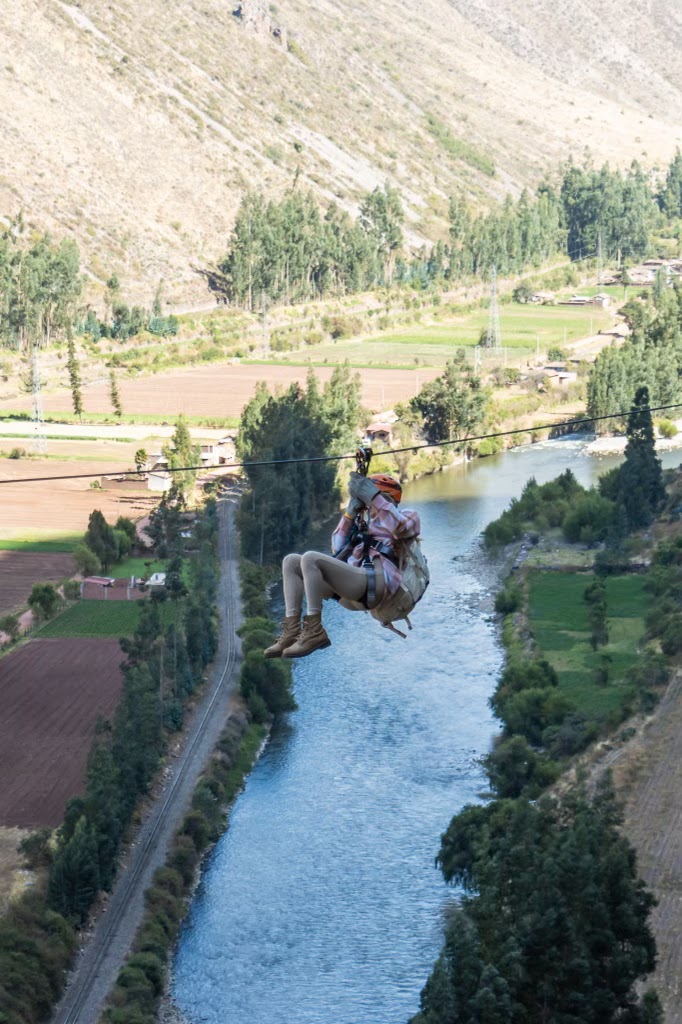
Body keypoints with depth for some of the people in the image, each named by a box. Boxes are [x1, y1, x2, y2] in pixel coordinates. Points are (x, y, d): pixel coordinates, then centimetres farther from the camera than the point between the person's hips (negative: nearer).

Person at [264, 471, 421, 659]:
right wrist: (351, 512, 23)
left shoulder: (406, 516, 15)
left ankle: (314, 631, -27)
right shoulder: (370, 525, 37)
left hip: (375, 584, -9)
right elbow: (338, 549, 28)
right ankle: (292, 630, -12)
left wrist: (373, 496, -8)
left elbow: (401, 528, -11)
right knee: (291, 561, 3)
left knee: (310, 558, -25)